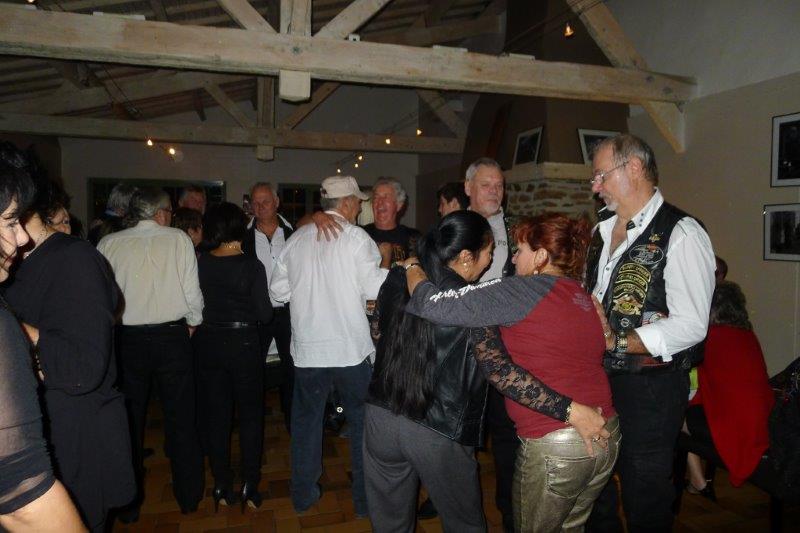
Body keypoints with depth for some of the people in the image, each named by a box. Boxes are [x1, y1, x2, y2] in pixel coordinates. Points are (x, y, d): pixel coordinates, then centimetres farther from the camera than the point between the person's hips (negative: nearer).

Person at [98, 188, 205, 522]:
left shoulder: (109, 244, -2)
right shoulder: (178, 239, -6)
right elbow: (192, 289, -7)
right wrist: (193, 322, 9)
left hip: (126, 339, 2)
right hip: (172, 335, -1)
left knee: (129, 419, 15)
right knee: (181, 418, 11)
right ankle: (188, 496, 23)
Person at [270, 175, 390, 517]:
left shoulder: (297, 238, 4)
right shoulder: (356, 237, -8)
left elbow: (279, 290, 8)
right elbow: (375, 288, -12)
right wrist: (386, 263, 4)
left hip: (307, 348, 4)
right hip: (351, 348, -3)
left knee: (306, 419, 18)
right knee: (362, 421, 13)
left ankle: (303, 493, 31)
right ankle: (365, 498, 23)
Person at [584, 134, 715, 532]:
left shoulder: (681, 234, -15)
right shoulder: (603, 232, 10)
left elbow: (690, 326, -21)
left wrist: (615, 341, -20)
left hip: (651, 387, -7)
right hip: (599, 377, 7)